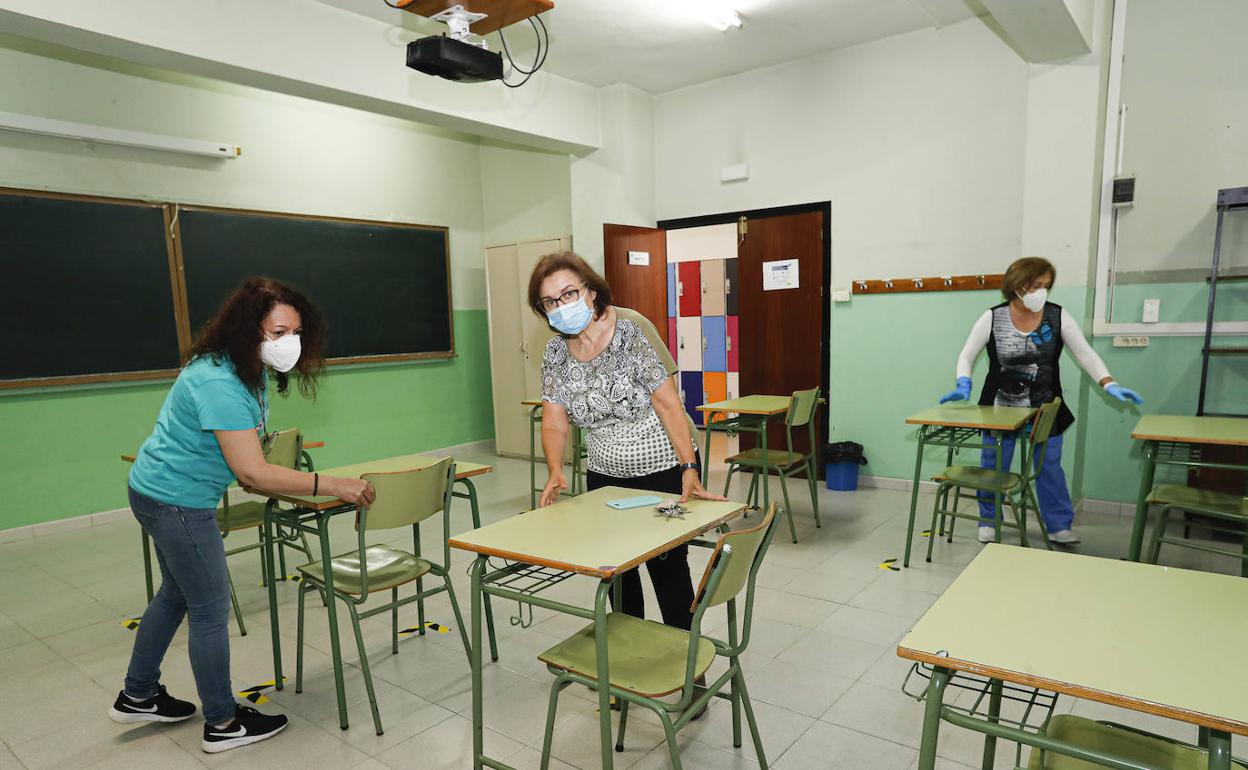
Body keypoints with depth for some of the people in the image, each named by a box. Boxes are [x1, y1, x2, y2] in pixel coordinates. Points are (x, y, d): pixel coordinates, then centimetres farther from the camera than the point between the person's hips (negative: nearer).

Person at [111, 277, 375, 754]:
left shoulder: (249, 370, 0)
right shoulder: (219, 383, -31)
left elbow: (245, 458, 12)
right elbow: (252, 472, -34)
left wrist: (254, 477, -1)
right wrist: (332, 486, -34)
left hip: (161, 493, 10)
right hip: (177, 502, -10)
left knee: (176, 593, 24)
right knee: (210, 610, 2)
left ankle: (138, 697, 43)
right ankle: (223, 724, 18)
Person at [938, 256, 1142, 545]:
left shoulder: (1058, 316, -6)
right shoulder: (992, 318, -9)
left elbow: (1085, 354, -7)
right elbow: (967, 356, -5)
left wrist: (1109, 384, -21)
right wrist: (964, 386, -22)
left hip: (1045, 410, 1)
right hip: (1001, 409, -1)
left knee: (1050, 467, 11)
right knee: (994, 467, 8)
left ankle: (1059, 526, 25)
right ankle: (988, 522, 25)